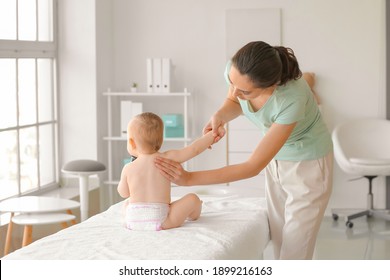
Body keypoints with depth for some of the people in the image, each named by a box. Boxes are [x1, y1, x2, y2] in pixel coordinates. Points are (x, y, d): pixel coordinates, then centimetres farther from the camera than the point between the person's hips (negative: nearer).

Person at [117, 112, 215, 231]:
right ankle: (193, 215, 39)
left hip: (132, 221, 3)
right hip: (158, 221, -3)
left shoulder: (128, 169, 3)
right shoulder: (167, 158, -3)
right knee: (193, 198, 13)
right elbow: (194, 149, 1)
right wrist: (212, 134, 13)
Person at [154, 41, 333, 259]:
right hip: (276, 160, 6)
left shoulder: (292, 99, -39)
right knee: (279, 243, 9)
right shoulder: (236, 71, -23)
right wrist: (220, 117, -21)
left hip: (308, 165, -6)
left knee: (294, 252, -4)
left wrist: (190, 178, -34)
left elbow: (253, 166, -32)